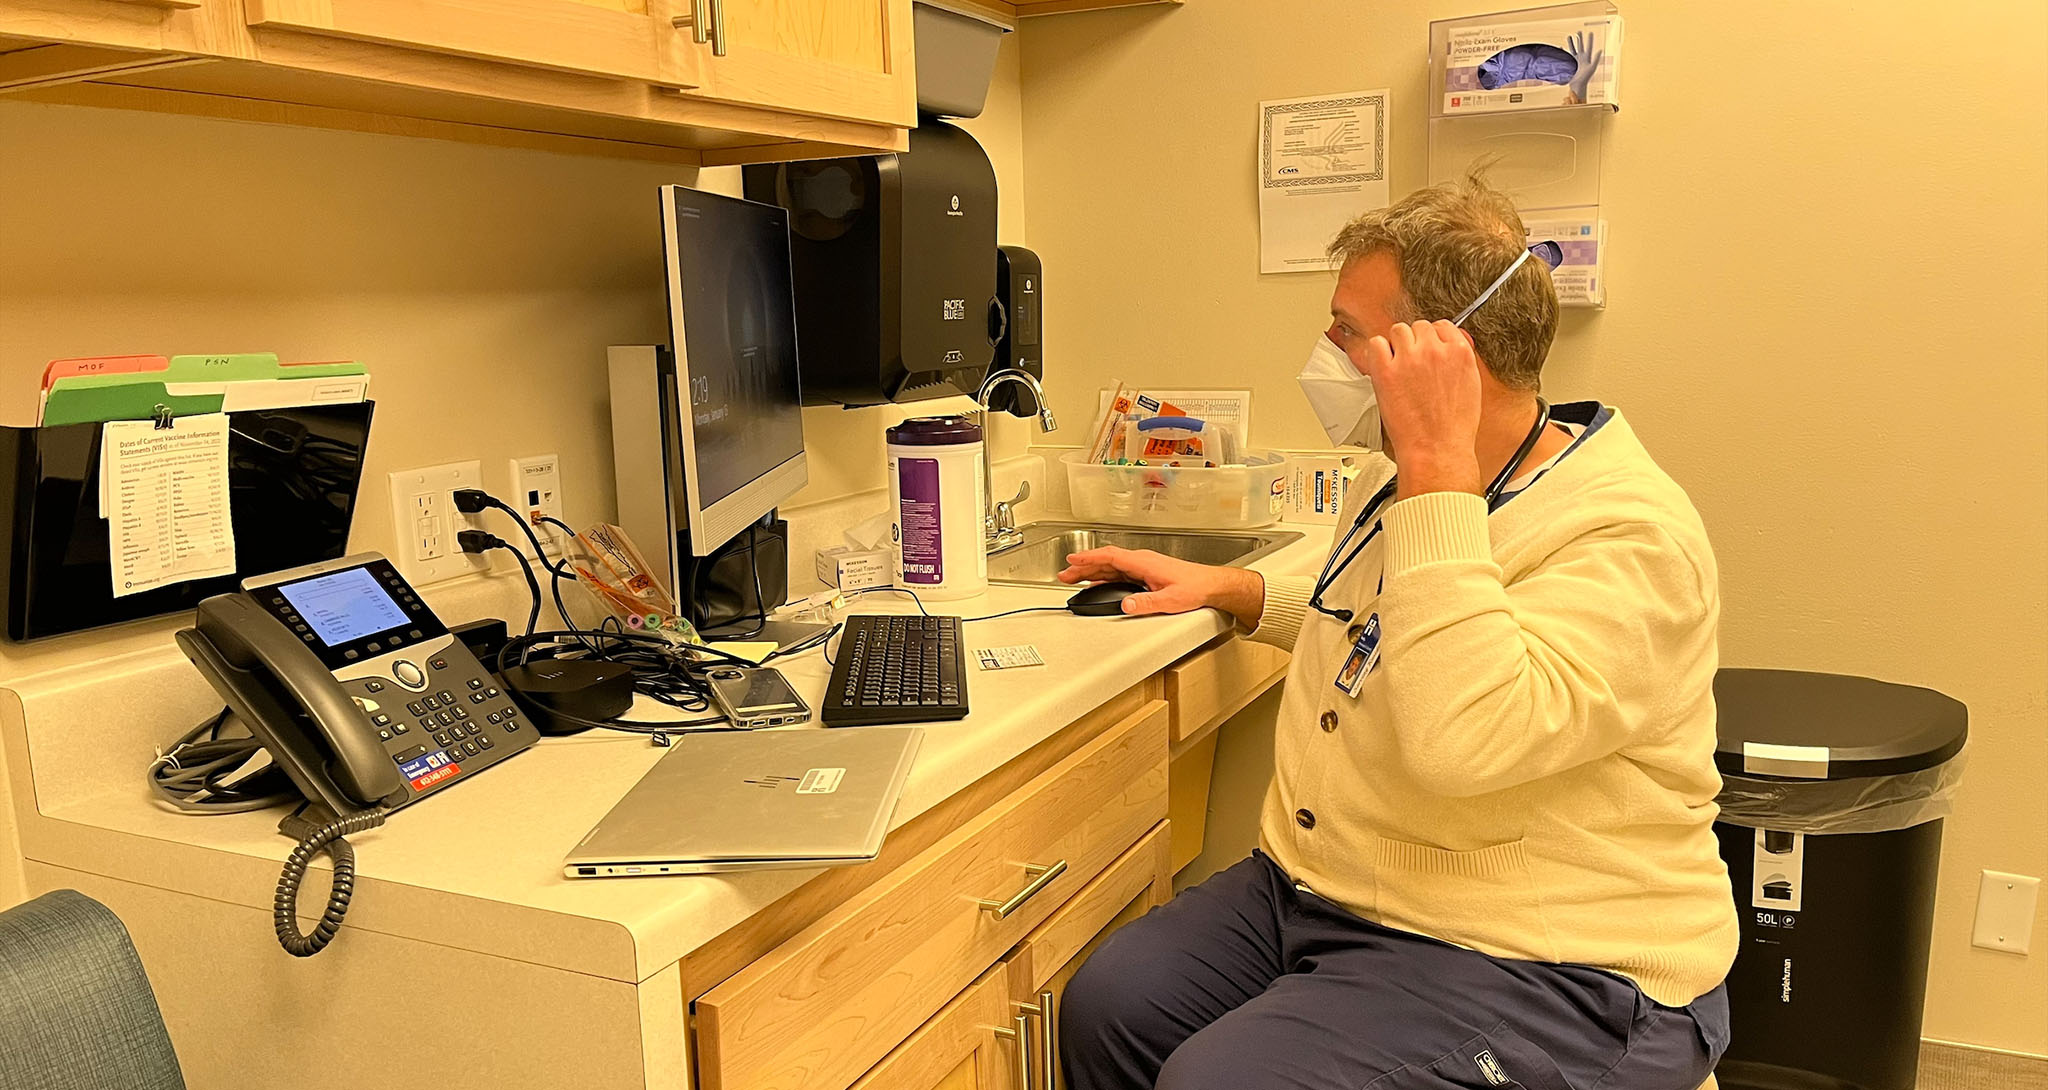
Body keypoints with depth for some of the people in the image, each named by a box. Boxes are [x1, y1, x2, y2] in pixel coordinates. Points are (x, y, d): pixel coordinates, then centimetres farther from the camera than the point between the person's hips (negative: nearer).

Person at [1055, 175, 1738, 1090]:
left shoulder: (1628, 537, -21)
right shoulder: (1398, 487, 8)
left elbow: (1464, 738, -39)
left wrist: (1438, 464, -34)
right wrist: (1229, 588, 16)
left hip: (1530, 970, -8)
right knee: (1107, 1008, -9)